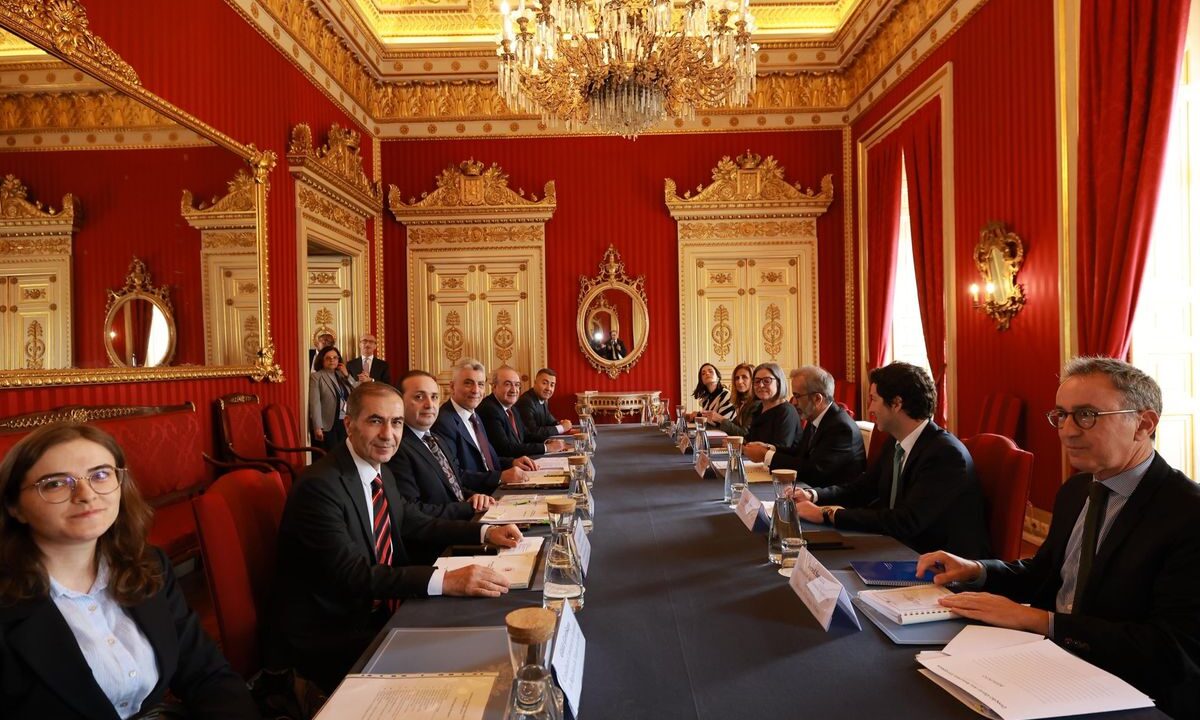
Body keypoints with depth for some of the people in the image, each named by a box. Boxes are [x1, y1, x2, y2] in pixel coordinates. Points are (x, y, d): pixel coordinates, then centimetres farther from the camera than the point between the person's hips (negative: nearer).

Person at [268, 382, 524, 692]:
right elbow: (352, 572, -30)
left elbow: (414, 523, 13)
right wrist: (445, 581, -40)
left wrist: (485, 532, -1)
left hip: (376, 612, 8)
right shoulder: (319, 485, -22)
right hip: (322, 639, -8)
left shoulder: (381, 472, 4)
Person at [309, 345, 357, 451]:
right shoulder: (316, 377, -2)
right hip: (328, 424, -5)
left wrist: (347, 375, -1)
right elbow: (315, 403, -11)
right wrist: (317, 427, -18)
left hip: (346, 423, 5)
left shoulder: (342, 375, 14)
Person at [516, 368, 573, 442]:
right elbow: (532, 433, -26)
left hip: (541, 442, 9)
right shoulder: (526, 401, -20)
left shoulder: (543, 399, 7)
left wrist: (561, 423, -3)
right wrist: (561, 428, -19)